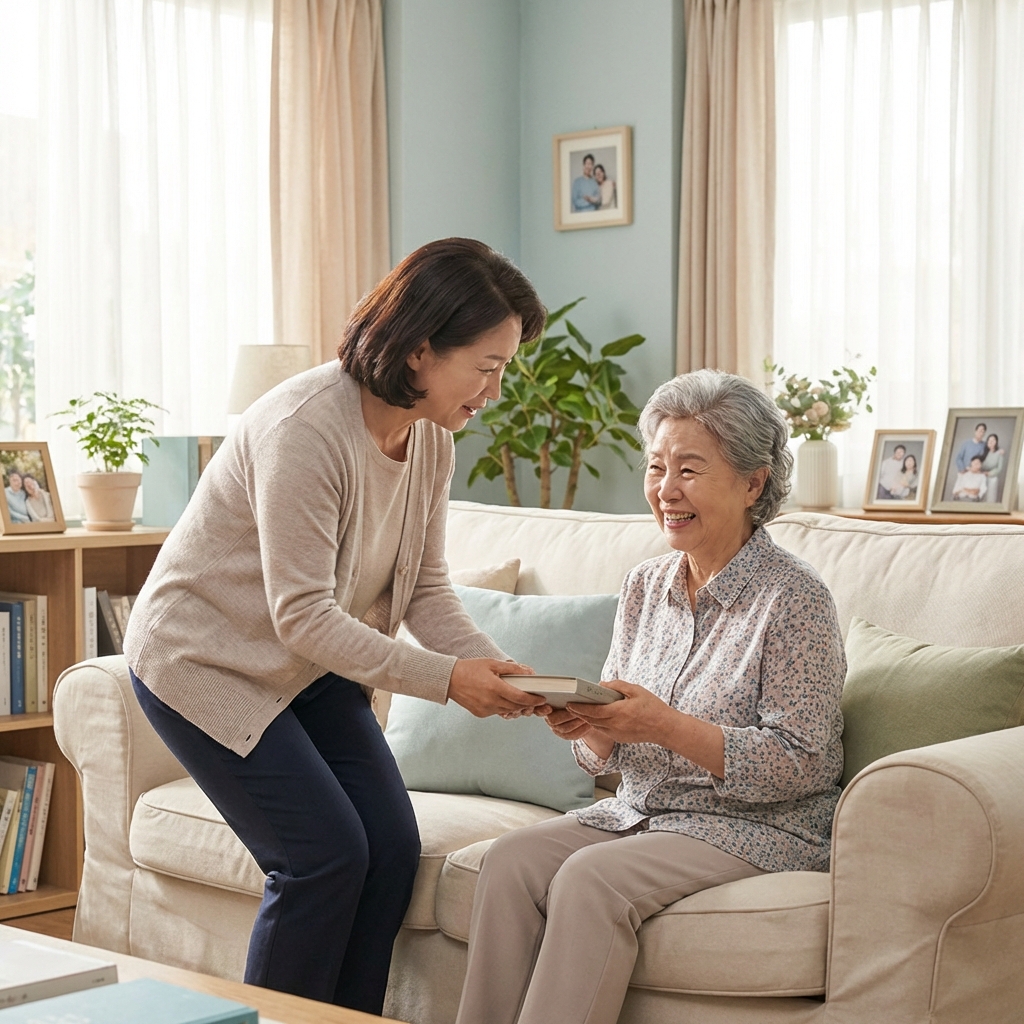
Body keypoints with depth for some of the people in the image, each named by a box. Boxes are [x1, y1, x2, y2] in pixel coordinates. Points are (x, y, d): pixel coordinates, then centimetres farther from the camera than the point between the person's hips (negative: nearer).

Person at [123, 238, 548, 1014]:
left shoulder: (431, 439, -5)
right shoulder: (305, 427, -30)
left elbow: (426, 589, 0)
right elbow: (302, 615, -30)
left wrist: (497, 669, -18)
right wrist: (444, 678, -31)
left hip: (310, 667, 8)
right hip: (206, 658, -8)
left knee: (392, 848, -1)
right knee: (325, 855, -12)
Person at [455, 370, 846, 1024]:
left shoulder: (794, 598, -11)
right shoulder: (646, 587, 9)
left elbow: (800, 766, -17)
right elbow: (611, 756, 12)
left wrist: (666, 726, -25)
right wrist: (588, 727, -13)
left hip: (763, 825, -6)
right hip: (643, 810, 6)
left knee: (592, 878, -29)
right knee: (512, 860, -18)